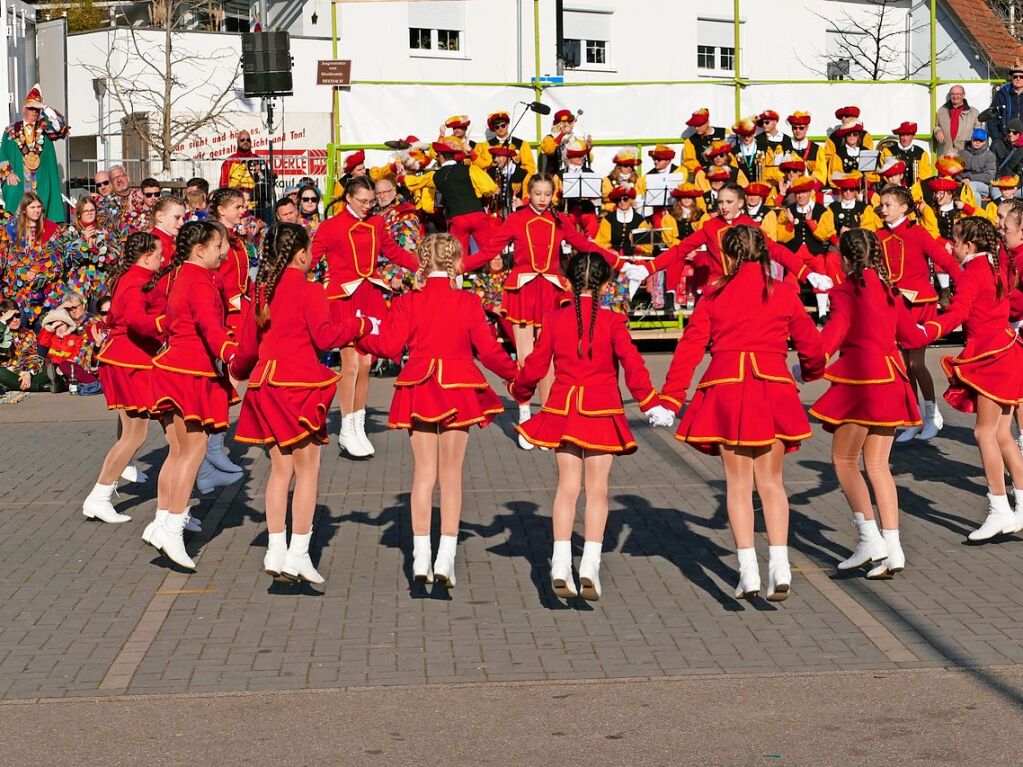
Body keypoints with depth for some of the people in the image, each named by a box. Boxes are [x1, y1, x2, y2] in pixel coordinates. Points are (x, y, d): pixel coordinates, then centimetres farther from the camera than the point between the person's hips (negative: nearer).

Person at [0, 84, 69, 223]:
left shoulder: (44, 128, 10)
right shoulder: (12, 130, 9)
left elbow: (61, 125, -9)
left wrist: (45, 108, -7)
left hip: (41, 182, 1)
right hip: (18, 182, -1)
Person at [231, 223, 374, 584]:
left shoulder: (262, 292, 12)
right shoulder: (309, 291, -9)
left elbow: (247, 344, 17)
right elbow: (324, 337, -13)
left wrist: (236, 372, 36)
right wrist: (362, 324, 1)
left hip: (266, 382, 7)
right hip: (299, 385, -7)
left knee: (280, 468, 12)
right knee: (307, 469, 0)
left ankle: (276, 551, 12)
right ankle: (298, 554, -1)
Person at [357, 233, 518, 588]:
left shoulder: (408, 302, -4)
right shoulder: (468, 302, -5)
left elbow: (389, 346, -6)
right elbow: (489, 351, -5)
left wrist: (361, 335, 13)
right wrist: (516, 375, 11)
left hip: (419, 391, 1)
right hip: (458, 390, -1)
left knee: (423, 473, 8)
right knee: (451, 473, 6)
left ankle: (421, 559, 6)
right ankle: (446, 558, 3)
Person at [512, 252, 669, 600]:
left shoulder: (555, 319, 0)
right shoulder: (612, 321, -6)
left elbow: (536, 364, 5)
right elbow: (632, 364, -11)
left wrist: (519, 391, 23)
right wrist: (651, 404, -5)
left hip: (563, 409, 2)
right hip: (602, 412, -2)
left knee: (567, 484, 8)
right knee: (597, 488, 4)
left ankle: (561, 565, 1)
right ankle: (590, 565, -3)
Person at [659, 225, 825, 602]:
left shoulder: (715, 295, 4)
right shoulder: (784, 294, 6)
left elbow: (690, 347, 1)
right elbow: (811, 344, 12)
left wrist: (670, 398, 4)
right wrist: (811, 371, 35)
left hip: (727, 389, -1)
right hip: (773, 388, 1)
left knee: (738, 482, 6)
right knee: (770, 481, 11)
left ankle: (748, 571, 0)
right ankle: (779, 565, 1)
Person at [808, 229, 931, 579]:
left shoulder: (845, 292, -7)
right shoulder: (889, 291, 12)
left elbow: (835, 330, -22)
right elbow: (910, 336, 20)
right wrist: (927, 331, 42)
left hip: (860, 379, -7)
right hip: (890, 380, 7)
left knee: (843, 459, 4)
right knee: (877, 464, 10)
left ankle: (870, 539, -4)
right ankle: (892, 548, 6)